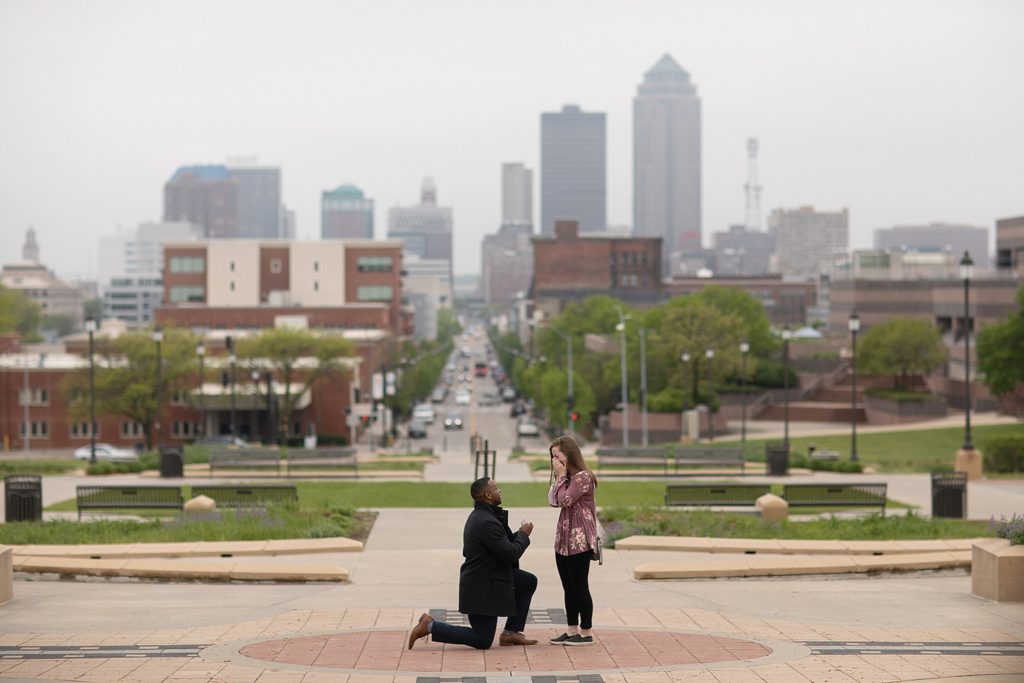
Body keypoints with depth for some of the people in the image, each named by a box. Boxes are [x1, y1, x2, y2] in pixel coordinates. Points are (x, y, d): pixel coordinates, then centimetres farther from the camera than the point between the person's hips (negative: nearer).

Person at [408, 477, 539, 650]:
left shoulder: (481, 515, 7)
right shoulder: (487, 522, -26)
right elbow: (511, 554, -24)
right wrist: (523, 534, -8)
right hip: (481, 588, -10)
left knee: (529, 581, 14)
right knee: (483, 641, -3)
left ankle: (511, 632, 16)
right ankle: (431, 626, -2)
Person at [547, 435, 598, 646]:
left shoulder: (583, 477, -13)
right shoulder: (566, 477, 16)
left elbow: (565, 500, -19)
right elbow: (553, 501, 9)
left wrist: (561, 476, -10)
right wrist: (559, 477, 3)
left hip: (579, 541, -9)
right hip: (563, 540, 9)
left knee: (579, 587, -5)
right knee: (568, 588, 11)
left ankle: (586, 633, 1)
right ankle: (572, 631, 16)